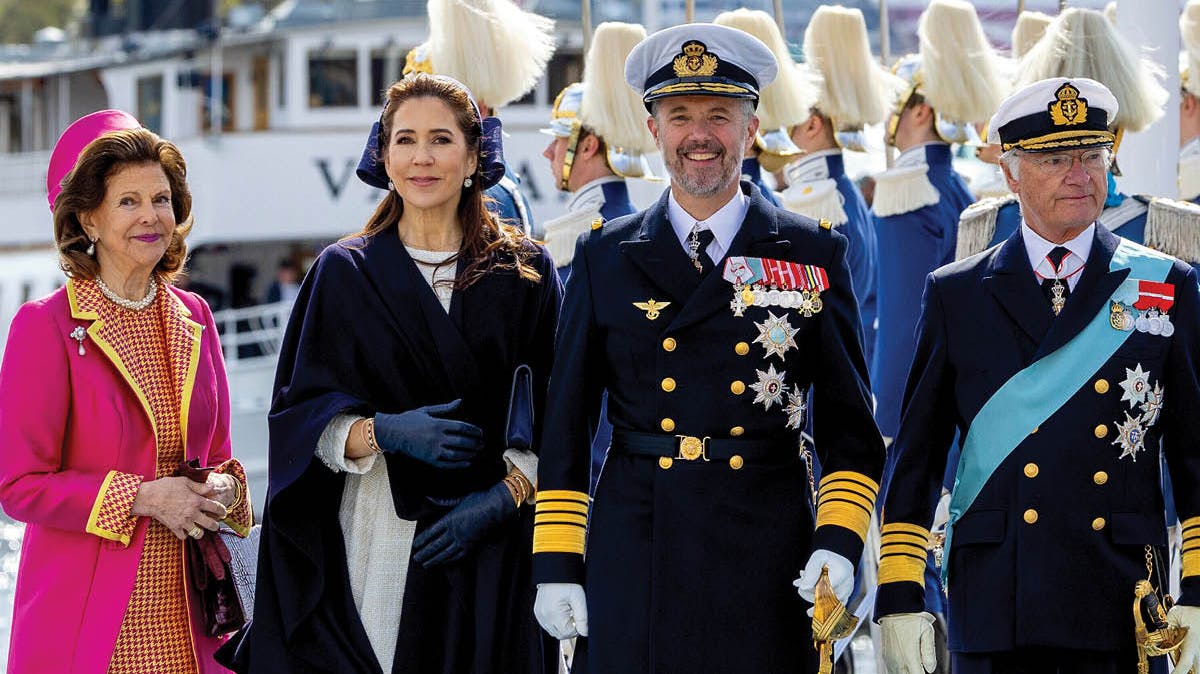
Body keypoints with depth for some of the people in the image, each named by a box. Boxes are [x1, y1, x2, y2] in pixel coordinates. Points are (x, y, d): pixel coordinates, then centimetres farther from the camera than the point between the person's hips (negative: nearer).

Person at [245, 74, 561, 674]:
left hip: (490, 553, 0)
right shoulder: (344, 273, 7)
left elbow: (556, 422, 3)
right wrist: (383, 433, -15)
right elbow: (299, 415, 3)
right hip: (372, 546, 0)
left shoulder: (525, 274, 6)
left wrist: (503, 496, -12)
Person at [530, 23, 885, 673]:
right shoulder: (605, 256, 8)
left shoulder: (814, 254, 6)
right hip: (633, 558, 1)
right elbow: (565, 428, 8)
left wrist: (838, 542, -6)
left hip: (766, 560, -1)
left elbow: (850, 423, 7)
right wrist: (556, 565, 2)